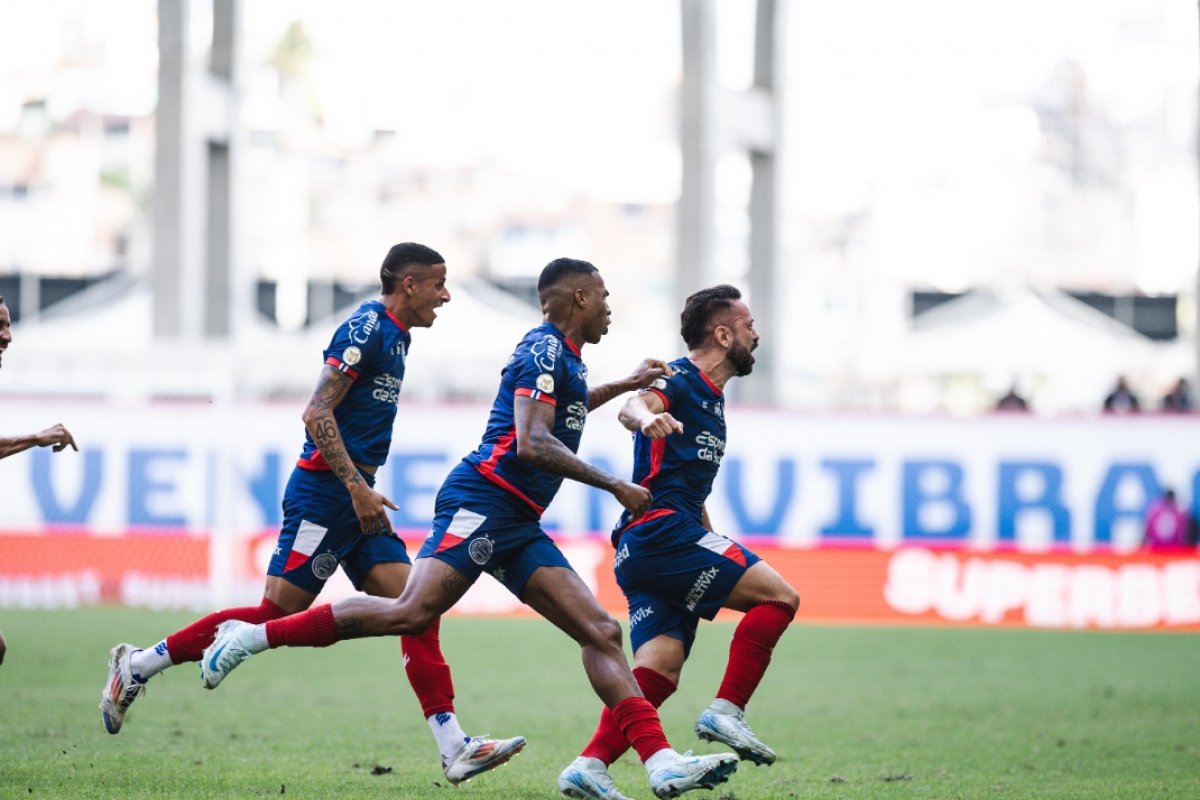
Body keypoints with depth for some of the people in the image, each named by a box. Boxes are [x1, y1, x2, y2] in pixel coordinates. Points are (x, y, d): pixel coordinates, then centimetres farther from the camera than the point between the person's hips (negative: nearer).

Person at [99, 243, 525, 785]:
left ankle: (455, 750, -6)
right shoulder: (366, 328, -13)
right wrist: (357, 487, -21)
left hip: (354, 495, 10)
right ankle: (138, 665, 4)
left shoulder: (395, 335, 16)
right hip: (324, 491, -10)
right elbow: (317, 414, -19)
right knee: (278, 614, -8)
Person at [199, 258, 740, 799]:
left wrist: (626, 385, 51)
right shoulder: (544, 349, -7)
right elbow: (532, 443, -20)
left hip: (518, 527, 10)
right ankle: (253, 636, -16)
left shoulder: (562, 356, 23)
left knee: (601, 633, -2)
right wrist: (614, 486, -15)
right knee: (412, 613, -24)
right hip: (482, 502, -10)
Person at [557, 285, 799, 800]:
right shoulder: (680, 380, -4)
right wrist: (647, 417, -50)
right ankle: (726, 712, -13)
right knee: (778, 596, -12)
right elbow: (634, 407, -27)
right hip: (661, 529, -9)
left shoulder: (710, 396, 26)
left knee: (660, 667, -6)